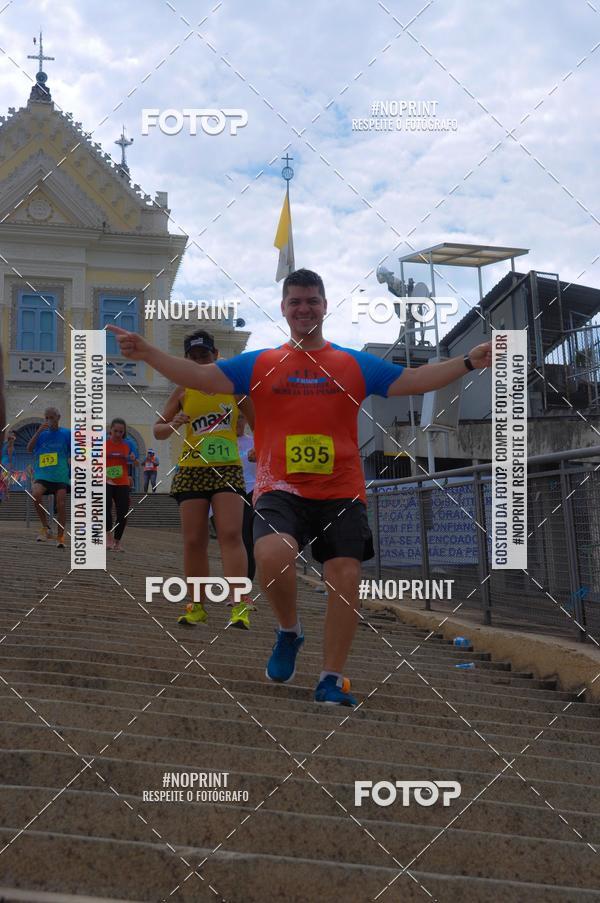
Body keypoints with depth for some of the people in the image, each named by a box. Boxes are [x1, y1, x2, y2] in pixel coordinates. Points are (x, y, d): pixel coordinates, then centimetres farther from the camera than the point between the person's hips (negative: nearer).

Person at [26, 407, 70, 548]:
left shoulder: (66, 434, 3)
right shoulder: (42, 434, 9)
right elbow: (29, 448, -4)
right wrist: (39, 431, -12)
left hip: (61, 476, -1)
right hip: (42, 474, 1)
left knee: (61, 505, -4)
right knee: (35, 494, -27)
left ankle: (60, 537, 11)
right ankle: (45, 527, -12)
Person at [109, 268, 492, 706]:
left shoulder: (356, 365, 9)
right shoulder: (259, 364, 9)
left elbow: (413, 380, 6)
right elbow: (201, 377, 3)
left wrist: (469, 361, -5)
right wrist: (147, 353, -9)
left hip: (341, 493, 1)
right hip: (280, 489, -1)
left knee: (345, 578, -5)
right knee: (273, 555, -28)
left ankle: (332, 679, 11)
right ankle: (288, 632, 3)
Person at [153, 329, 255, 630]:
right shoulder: (184, 390, 8)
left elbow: (257, 422, 16)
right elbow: (158, 430, 11)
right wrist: (173, 425, -11)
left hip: (228, 469, -2)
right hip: (191, 470, 2)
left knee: (230, 534, -16)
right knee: (194, 541, 1)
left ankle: (240, 606, -20)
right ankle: (197, 606, 13)